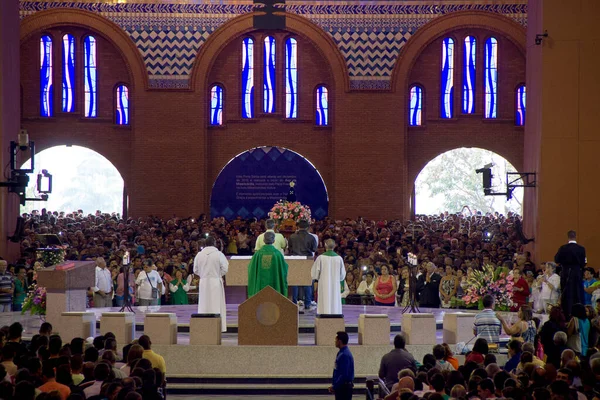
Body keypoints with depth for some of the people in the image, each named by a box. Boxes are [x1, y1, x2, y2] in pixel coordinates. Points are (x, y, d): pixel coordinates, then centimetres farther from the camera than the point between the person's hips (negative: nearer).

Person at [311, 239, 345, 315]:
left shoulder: (321, 258, -9)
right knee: (335, 303, 6)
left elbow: (314, 272, -1)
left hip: (324, 285, -2)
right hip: (335, 285, 2)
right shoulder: (339, 258, -2)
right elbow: (342, 273, 8)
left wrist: (316, 279, 19)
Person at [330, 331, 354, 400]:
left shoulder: (344, 355, -19)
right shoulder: (341, 353, 12)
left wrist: (334, 386, -17)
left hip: (344, 388, -10)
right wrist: (333, 385, 15)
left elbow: (344, 375, -23)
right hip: (341, 387, 10)